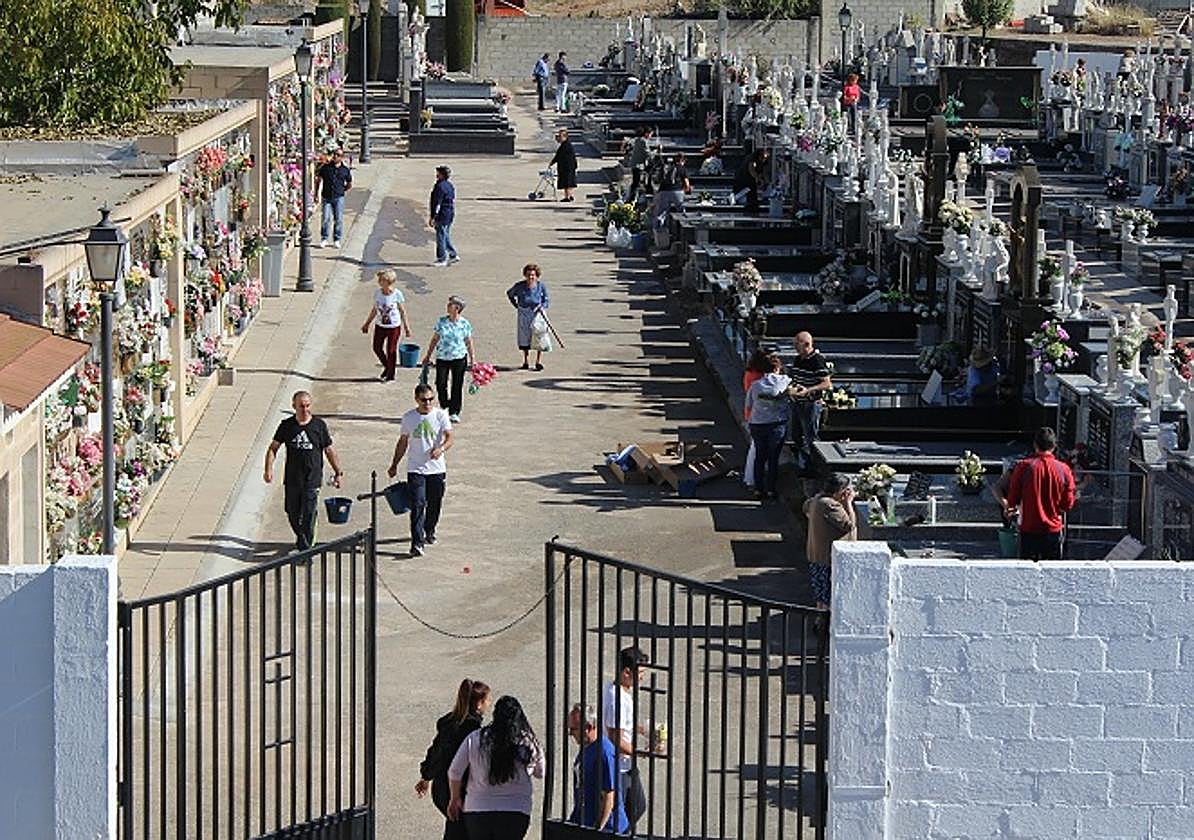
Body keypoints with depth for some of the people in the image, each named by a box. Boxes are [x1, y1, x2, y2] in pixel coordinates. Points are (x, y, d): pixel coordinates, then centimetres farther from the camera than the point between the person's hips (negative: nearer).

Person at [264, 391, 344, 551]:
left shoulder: (319, 425, -2)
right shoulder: (287, 426, 1)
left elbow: (329, 451, 6)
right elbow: (273, 448, 7)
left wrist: (338, 472, 6)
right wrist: (268, 469, -6)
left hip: (312, 479, -2)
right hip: (292, 479, 2)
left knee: (309, 516, -7)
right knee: (292, 513, 11)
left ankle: (306, 549, 0)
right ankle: (300, 536, 38)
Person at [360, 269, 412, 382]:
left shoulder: (397, 295, -15)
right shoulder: (377, 293, -5)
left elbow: (402, 312, -4)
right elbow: (374, 310, 8)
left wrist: (406, 327, 0)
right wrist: (367, 324, 13)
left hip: (394, 327, -4)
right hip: (380, 326, 4)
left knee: (391, 351, 4)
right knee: (377, 348, 11)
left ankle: (391, 375, 21)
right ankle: (387, 367, 38)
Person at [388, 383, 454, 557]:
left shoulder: (440, 415, -2)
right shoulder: (408, 418, 2)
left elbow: (449, 438, -11)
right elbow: (402, 443, 12)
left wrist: (441, 448, -32)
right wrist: (394, 465, 15)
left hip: (437, 469, 1)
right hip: (415, 469, -1)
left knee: (434, 505, 15)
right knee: (417, 505, -13)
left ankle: (429, 531, 42)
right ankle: (417, 543, -18)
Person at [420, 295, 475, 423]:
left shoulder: (465, 323, -3)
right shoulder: (442, 321, 2)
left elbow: (469, 342, 4)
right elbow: (435, 339, 10)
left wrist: (472, 359, 2)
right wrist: (428, 355, 11)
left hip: (459, 358, -2)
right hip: (442, 358, 2)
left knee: (457, 385, 3)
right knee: (440, 384, -1)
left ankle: (454, 413, 13)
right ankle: (444, 407, 21)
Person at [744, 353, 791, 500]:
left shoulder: (755, 385, 5)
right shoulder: (784, 381, -3)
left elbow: (748, 407, 10)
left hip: (756, 424, 3)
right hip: (777, 424, -3)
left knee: (760, 456, 13)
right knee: (773, 458, 6)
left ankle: (758, 489, 16)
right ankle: (771, 490, 9)